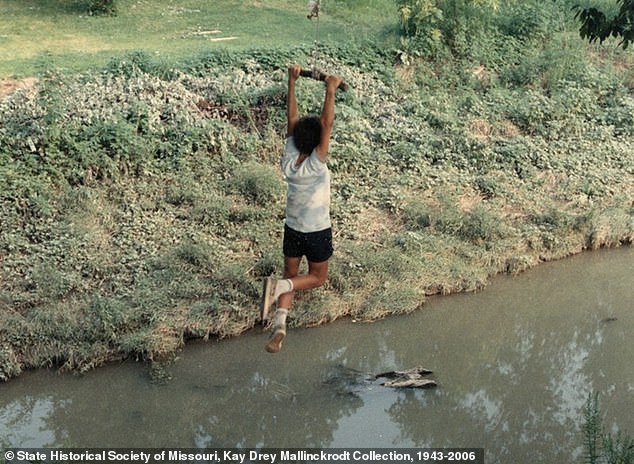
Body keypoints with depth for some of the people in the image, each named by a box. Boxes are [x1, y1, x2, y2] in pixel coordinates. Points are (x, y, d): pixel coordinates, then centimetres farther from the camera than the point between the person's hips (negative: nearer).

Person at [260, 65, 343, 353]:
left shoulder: (289, 161, -12)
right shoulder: (316, 166, -25)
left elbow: (291, 118, -9)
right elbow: (327, 125, -32)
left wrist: (292, 83, -6)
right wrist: (331, 91, -32)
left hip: (292, 230, 4)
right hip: (317, 232, -4)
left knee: (291, 276, 14)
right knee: (317, 278, 15)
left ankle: (280, 323, -10)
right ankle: (279, 286, -14)